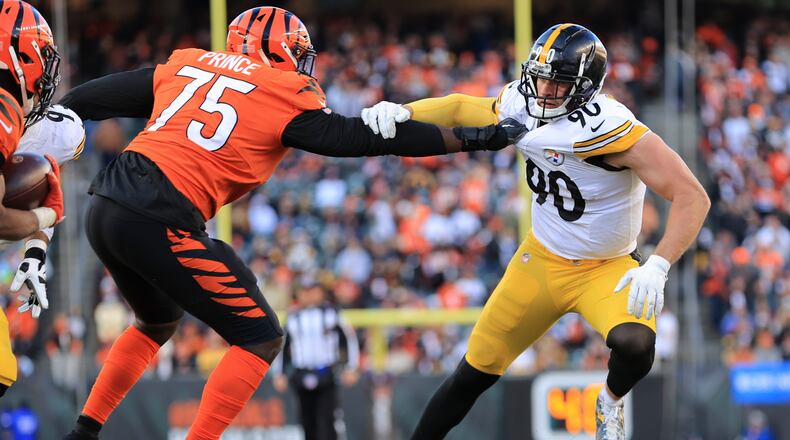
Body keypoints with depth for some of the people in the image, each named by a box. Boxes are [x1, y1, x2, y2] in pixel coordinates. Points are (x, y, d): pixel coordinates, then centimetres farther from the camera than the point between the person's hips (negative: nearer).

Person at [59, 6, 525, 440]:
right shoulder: (285, 96, 3)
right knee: (261, 339, 5)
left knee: (158, 322, 34)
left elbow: (105, 95, 22)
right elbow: (364, 137, 2)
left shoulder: (187, 65, 19)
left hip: (105, 209, 8)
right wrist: (469, 138, 7)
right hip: (159, 223, -8)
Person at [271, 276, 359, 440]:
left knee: (325, 422, -14)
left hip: (326, 377, -3)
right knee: (307, 424, 4)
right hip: (302, 376, 3)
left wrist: (351, 368, -1)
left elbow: (349, 338, 5)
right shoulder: (293, 317, 9)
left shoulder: (330, 312, 2)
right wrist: (279, 374, 10)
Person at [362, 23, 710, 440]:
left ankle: (611, 402, 1)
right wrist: (401, 112, -11)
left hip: (606, 270, -5)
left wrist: (657, 268, -40)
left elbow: (692, 197, -30)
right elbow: (461, 108, 8)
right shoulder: (523, 109, -11)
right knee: (474, 373, 8)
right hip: (541, 260, 5)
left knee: (634, 346, -33)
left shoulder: (610, 128, -29)